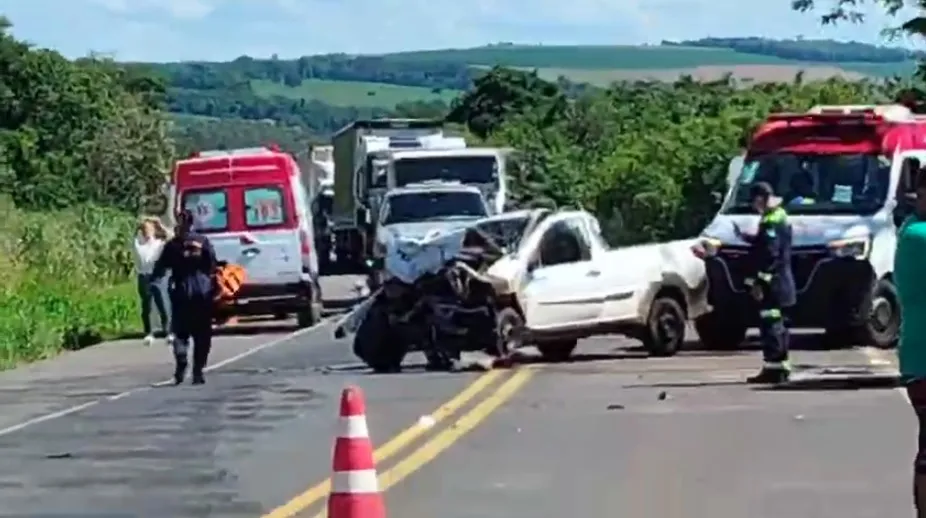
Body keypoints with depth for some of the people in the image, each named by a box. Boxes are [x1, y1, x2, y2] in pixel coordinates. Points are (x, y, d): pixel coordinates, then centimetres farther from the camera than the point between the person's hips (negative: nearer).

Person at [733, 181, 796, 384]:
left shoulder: (772, 221, -17)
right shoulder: (779, 216, 15)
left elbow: (770, 254, -22)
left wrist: (760, 281, -22)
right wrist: (745, 237, 23)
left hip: (773, 283, -11)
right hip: (780, 282, 11)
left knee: (770, 325, -10)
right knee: (777, 325, 16)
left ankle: (772, 368, -11)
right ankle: (780, 367, 22)